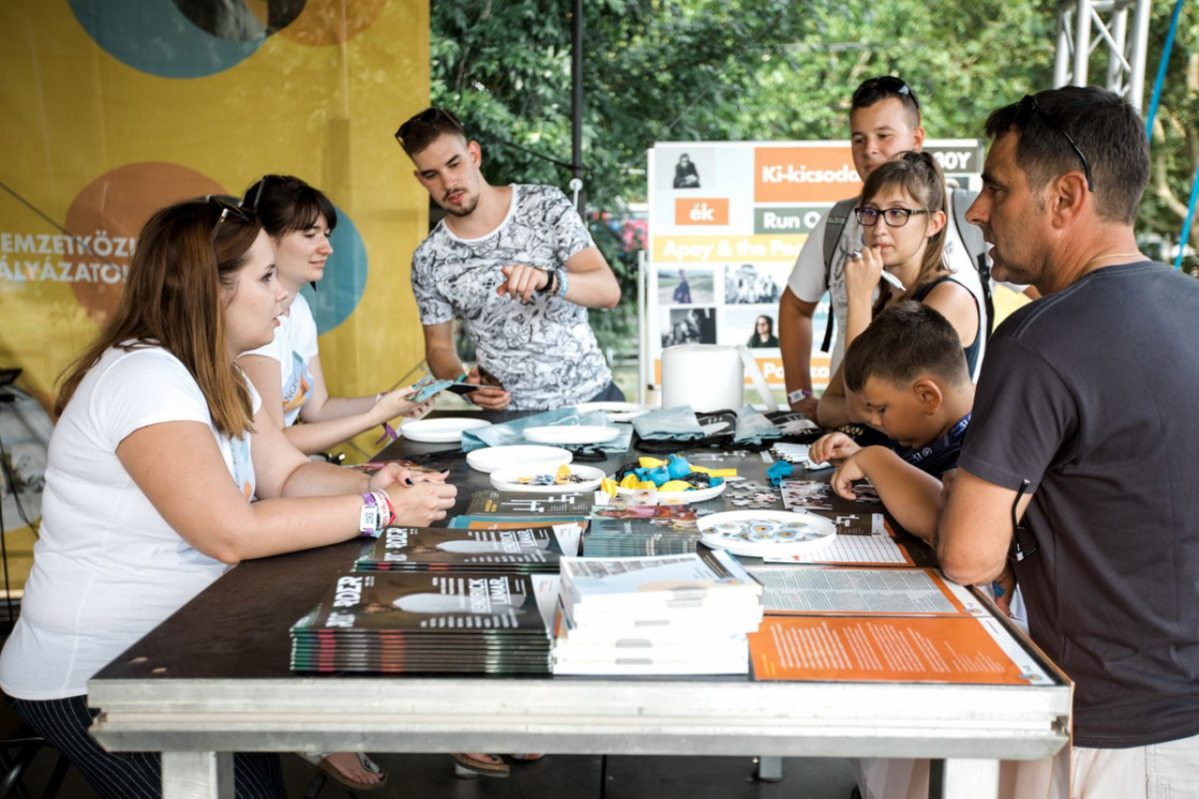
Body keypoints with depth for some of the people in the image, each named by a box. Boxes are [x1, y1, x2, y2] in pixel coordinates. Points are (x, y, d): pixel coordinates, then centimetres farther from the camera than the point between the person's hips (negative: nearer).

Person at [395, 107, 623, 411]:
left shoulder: (546, 205, -3)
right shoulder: (428, 260, 0)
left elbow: (609, 291, -10)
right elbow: (439, 347, 10)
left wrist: (548, 280, -29)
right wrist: (464, 383, -11)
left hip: (592, 396, 2)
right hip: (512, 416, -1)